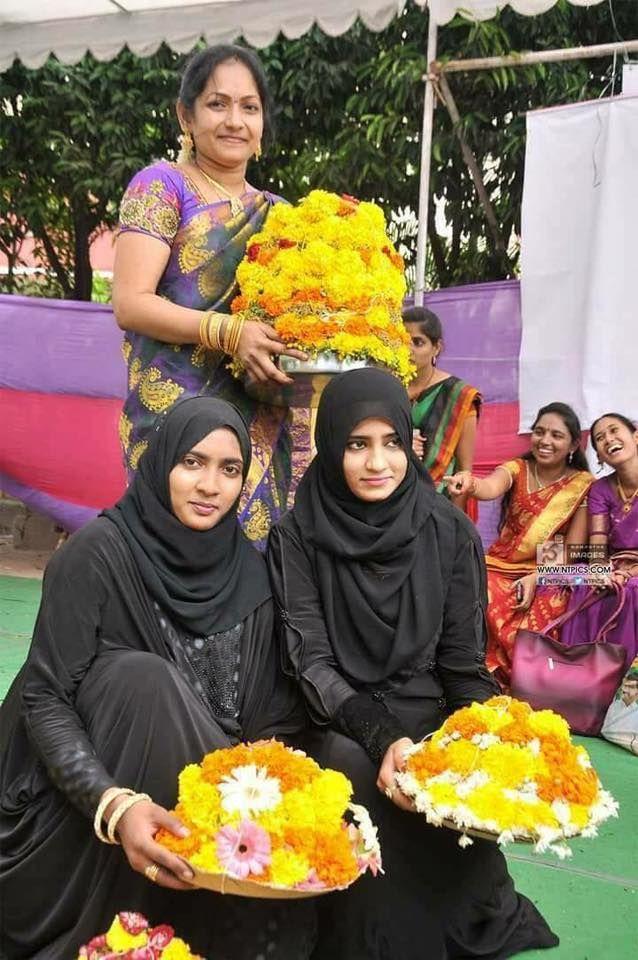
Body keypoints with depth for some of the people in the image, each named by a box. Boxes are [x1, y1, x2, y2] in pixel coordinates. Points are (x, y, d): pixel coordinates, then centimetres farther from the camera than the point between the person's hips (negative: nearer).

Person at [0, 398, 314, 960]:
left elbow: (275, 709, -3)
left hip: (211, 792, 3)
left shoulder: (251, 570, -2)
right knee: (142, 676, -30)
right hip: (89, 804, -3)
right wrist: (114, 803, -34)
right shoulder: (98, 553, -15)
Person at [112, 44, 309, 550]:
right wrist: (229, 332, -22)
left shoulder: (274, 213, 17)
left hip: (266, 425, 5)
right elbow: (130, 302, -10)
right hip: (179, 413, -5)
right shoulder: (162, 185, 1)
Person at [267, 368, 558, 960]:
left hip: (431, 714, 2)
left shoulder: (450, 532, -2)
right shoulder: (297, 537, -7)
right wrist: (382, 736, -27)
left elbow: (463, 657, 1)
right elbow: (311, 660, -11)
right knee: (358, 774, -31)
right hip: (343, 724, -1)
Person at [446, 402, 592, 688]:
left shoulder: (582, 484, -1)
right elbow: (491, 487, -25)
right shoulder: (517, 468, 0)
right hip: (501, 567, 1)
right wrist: (471, 483, -50)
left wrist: (536, 578, -19)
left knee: (532, 626, -30)